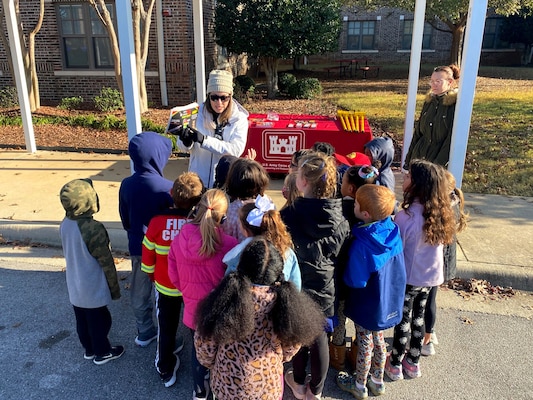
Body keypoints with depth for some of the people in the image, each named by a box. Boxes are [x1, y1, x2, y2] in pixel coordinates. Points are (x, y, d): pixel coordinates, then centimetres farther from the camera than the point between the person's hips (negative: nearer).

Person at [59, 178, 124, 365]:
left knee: (82, 320, 22)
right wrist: (114, 287, -8)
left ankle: (89, 349, 41)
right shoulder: (93, 228, -30)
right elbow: (106, 262, -20)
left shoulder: (65, 223, -6)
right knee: (99, 320, 13)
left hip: (75, 285, 7)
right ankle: (102, 352, 31)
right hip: (93, 287, -7)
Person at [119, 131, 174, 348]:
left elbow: (125, 220, 4)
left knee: (139, 293, 19)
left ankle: (144, 332, 35)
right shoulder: (166, 187, -24)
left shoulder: (126, 184, -8)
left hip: (137, 247, 5)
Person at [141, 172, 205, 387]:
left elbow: (147, 258, -9)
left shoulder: (157, 222, -22)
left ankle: (166, 371, 40)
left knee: (166, 327, 22)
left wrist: (153, 276, 11)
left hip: (166, 286, 0)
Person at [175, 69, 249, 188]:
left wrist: (203, 139, -26)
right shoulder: (197, 113, -1)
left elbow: (236, 149, -19)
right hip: (197, 181, 2)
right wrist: (186, 141, -23)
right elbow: (182, 146, 1)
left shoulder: (239, 119, -7)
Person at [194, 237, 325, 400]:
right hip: (268, 387, 0)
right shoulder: (284, 301, -21)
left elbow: (203, 343, -12)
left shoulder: (223, 297, -24)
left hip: (226, 384, 0)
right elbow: (292, 344, -5)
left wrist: (212, 365, 9)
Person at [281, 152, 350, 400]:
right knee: (319, 338, 18)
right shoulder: (339, 215, -11)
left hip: (298, 288, -2)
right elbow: (342, 253, -1)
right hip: (325, 289, 3)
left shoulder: (291, 214, -22)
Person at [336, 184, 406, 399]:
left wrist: (342, 271, -8)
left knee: (364, 344, 14)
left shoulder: (361, 245, -33)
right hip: (389, 300, 6)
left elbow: (355, 280, -24)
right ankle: (377, 381, 44)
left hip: (368, 305, -6)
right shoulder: (393, 231, -12)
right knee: (378, 340, 25)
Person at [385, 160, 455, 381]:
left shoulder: (406, 215, -27)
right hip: (430, 275, 5)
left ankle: (395, 365, 29)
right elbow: (438, 243, 3)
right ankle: (413, 362, 37)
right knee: (418, 317, 21)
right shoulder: (440, 213, -7)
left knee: (402, 320, 12)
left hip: (408, 277, -5)